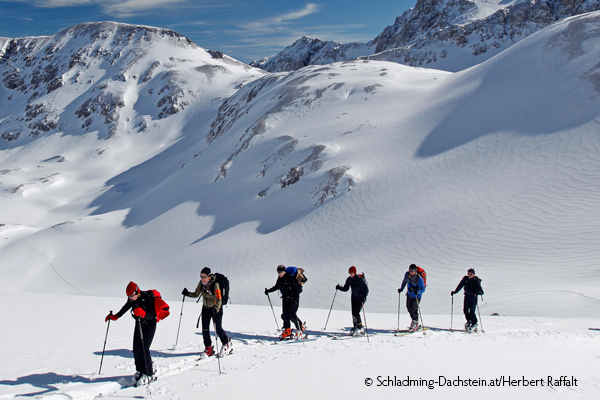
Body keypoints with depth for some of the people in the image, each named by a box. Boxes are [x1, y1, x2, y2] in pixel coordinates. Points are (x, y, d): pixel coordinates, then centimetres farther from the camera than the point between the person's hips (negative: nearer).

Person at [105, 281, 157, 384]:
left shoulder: (147, 298, -24)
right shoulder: (131, 300, -4)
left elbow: (152, 316, -30)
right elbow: (126, 308, 17)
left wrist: (143, 313, -48)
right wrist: (115, 317, 12)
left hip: (149, 325, -6)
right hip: (139, 324, 6)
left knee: (144, 349, -13)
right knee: (136, 350, 1)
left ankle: (148, 374, -3)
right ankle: (140, 371, 18)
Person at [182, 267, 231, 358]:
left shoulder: (215, 285, -25)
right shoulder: (201, 283, -7)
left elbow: (219, 300, -27)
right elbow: (196, 294, 3)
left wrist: (216, 309, -43)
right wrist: (188, 293, -15)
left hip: (216, 308, -5)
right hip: (206, 308, 5)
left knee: (218, 329, 1)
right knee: (205, 329, 0)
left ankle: (226, 345, 25)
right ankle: (209, 349, 14)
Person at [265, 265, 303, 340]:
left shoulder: (290, 278, -18)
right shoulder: (280, 279, 6)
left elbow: (296, 289, -19)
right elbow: (276, 287, 22)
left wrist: (295, 299, -25)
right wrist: (268, 291, 11)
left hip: (293, 299, -7)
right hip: (285, 299, 7)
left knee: (292, 315, -10)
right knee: (285, 315, 3)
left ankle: (300, 328, 10)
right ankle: (287, 331, 9)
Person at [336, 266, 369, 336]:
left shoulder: (360, 279, -20)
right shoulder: (349, 279, -2)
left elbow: (366, 289, -19)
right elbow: (346, 288, 7)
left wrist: (363, 298, -30)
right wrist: (339, 288, -10)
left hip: (361, 298, -6)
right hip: (354, 298, 6)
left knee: (356, 313, -14)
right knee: (353, 313, 2)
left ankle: (360, 328, -2)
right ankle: (355, 327, 18)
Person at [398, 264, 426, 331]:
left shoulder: (419, 278, -26)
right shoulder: (407, 274, -9)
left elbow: (423, 289, -22)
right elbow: (404, 281, 12)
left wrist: (417, 291, -40)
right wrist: (401, 289, 8)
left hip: (416, 296, -6)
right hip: (409, 295, 6)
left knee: (413, 310, -9)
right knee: (409, 309, 12)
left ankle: (415, 323, 17)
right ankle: (417, 324, 30)